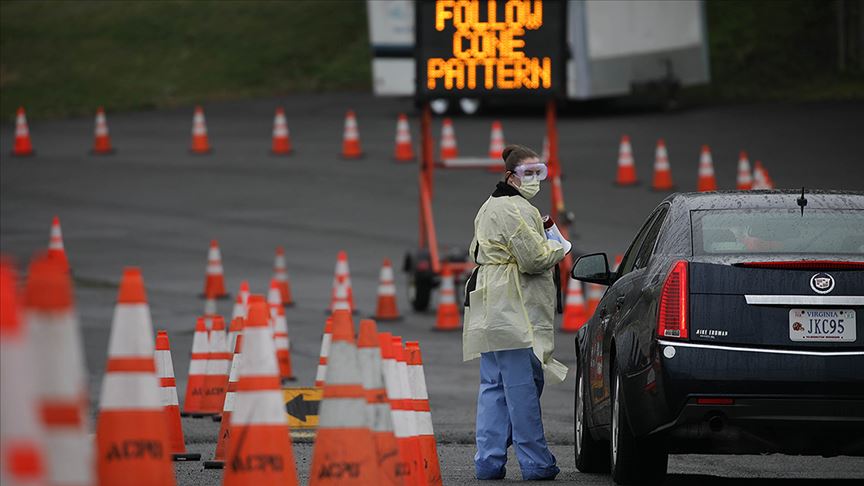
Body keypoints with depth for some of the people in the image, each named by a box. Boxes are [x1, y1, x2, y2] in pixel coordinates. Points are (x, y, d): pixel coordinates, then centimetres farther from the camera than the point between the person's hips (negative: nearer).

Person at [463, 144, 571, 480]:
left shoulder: (489, 208, 21)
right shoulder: (515, 210, -13)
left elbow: (477, 252, 30)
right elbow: (534, 258, -20)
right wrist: (559, 249, 0)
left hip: (491, 311, 11)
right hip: (514, 311, -11)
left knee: (493, 386, 9)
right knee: (523, 386, -8)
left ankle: (488, 460, 7)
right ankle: (536, 463, -7)